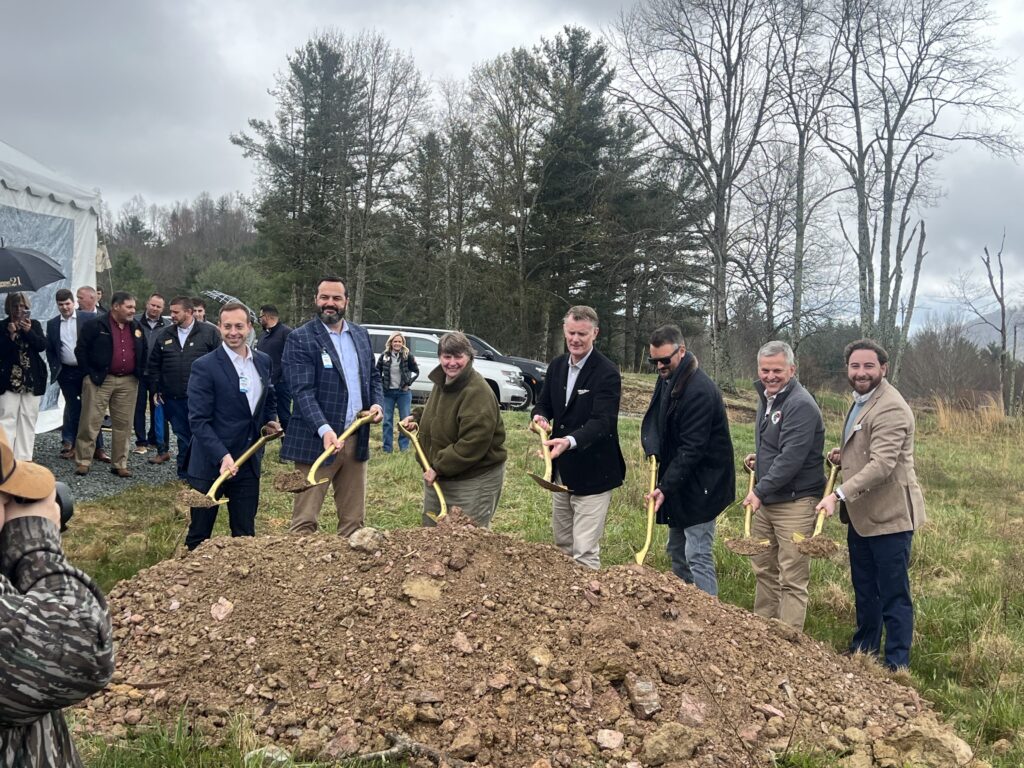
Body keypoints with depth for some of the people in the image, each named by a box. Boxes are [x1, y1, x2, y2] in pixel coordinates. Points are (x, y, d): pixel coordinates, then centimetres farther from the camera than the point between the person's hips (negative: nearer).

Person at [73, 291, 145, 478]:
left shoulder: (136, 328, 11)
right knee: (90, 423, -2)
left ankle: (120, 464, 13)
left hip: (128, 382, 5)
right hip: (100, 380, -4)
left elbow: (143, 352, 21)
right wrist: (90, 373, -9)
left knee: (123, 425, 6)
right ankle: (82, 462, 6)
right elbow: (81, 350, -6)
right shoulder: (95, 325, -6)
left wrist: (139, 373, 12)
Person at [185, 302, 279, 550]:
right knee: (199, 534, 9)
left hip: (248, 463, 5)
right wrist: (222, 456, -25)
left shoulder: (263, 361, 6)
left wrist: (270, 421, 4)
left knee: (245, 534, 13)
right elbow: (198, 420, -16)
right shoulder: (204, 367, -12)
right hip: (210, 464, -5)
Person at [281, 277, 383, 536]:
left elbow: (373, 376, 22)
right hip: (316, 441, -6)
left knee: (353, 520, 12)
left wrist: (377, 403, 0)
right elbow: (302, 390, -16)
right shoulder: (299, 339, -7)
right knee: (304, 522, -2)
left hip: (356, 440, 6)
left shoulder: (361, 335, 12)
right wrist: (324, 429, -29)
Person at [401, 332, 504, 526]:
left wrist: (439, 468, -23)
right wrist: (417, 419, 10)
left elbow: (473, 443, -28)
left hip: (474, 480, -9)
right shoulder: (441, 383, 6)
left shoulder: (477, 392, -23)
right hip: (436, 476, 9)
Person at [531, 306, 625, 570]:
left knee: (585, 552, -8)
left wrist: (570, 441, -43)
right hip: (561, 470, 7)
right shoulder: (556, 365, 5)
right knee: (562, 545, 20)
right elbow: (544, 403, 14)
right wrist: (540, 416, -11)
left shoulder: (607, 373, -17)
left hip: (592, 474, -7)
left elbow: (602, 422, -26)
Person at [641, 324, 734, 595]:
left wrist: (665, 487, -27)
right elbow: (652, 421, 12)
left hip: (700, 486, -9)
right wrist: (653, 451, -7)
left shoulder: (700, 390, -23)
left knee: (697, 556, -8)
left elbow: (692, 448, -25)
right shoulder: (666, 380, 7)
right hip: (680, 481, 9)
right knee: (676, 552, 16)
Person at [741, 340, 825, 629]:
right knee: (763, 569, 19)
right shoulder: (765, 397, 12)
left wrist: (760, 491, -20)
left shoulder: (801, 405, -18)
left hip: (795, 503, -10)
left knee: (792, 579, -3)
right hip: (765, 499, 10)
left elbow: (791, 457, -25)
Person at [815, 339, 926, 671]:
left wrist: (839, 494, -35)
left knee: (893, 595, 1)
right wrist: (844, 455, 8)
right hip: (860, 514, 10)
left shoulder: (890, 408, -20)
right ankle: (863, 651, 35)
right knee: (864, 590, 21)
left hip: (888, 515, -10)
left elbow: (882, 465, -29)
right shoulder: (860, 401, 12)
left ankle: (897, 665, 13)